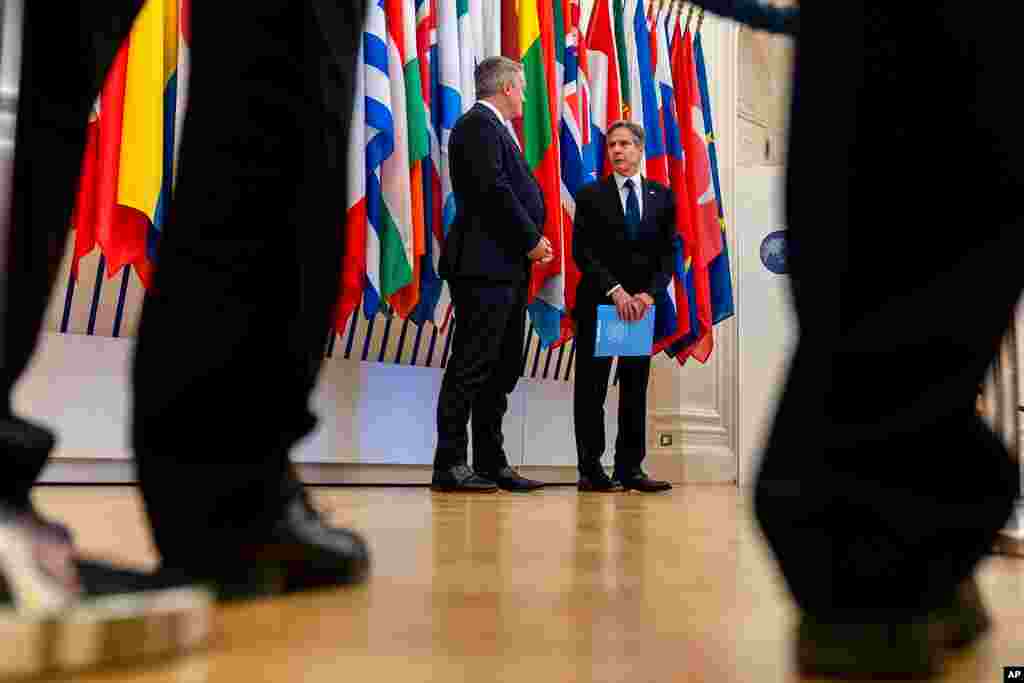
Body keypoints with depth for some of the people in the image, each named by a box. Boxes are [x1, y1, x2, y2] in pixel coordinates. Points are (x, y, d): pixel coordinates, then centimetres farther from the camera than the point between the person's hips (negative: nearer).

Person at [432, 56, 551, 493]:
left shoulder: (495, 128, 25)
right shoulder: (478, 124, -6)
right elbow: (494, 190, -17)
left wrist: (532, 237, 8)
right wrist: (530, 240, -10)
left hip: (508, 267, 10)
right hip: (484, 265, -10)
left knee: (503, 370, 10)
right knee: (470, 367, -8)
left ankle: (492, 464, 16)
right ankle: (450, 465, -2)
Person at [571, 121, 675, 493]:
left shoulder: (662, 196, 8)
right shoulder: (591, 195, 1)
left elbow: (667, 252, 4)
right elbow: (582, 251, -7)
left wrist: (649, 293, -12)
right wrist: (614, 290, -17)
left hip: (643, 303, 3)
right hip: (598, 303, -2)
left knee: (636, 388, 5)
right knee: (591, 388, 0)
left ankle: (630, 468, 10)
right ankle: (590, 469, 6)